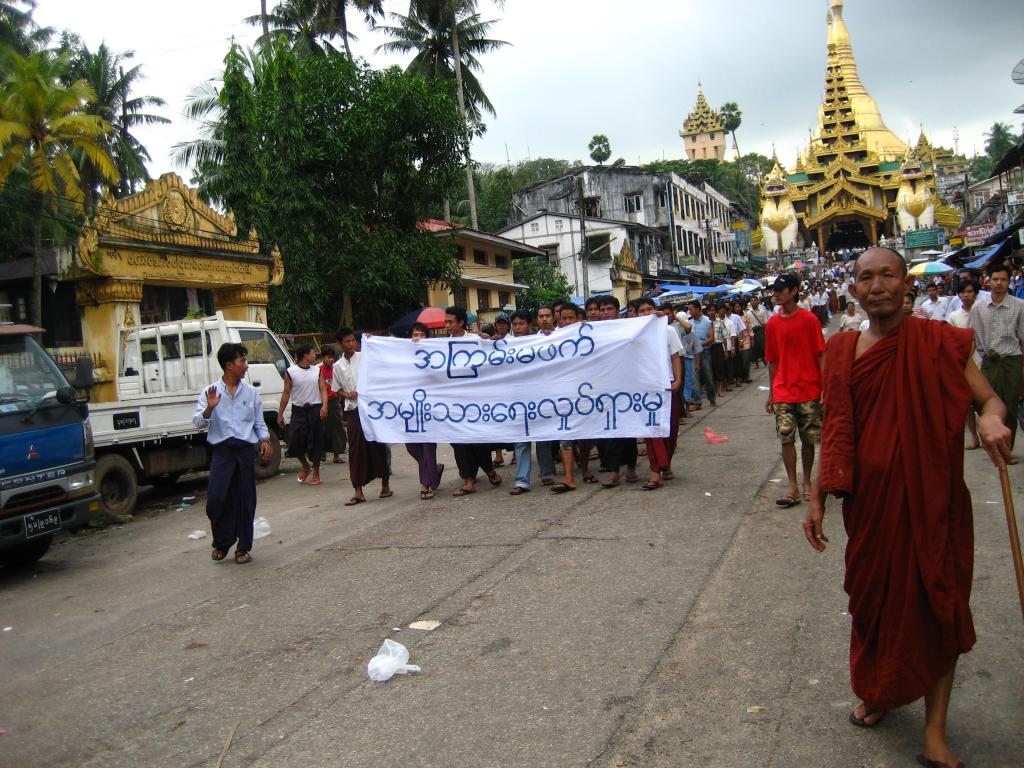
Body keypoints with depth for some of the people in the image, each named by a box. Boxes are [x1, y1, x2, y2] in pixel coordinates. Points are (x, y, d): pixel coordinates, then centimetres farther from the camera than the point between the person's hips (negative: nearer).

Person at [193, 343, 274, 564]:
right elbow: (198, 422, -3)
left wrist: (265, 440, -3)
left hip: (245, 449, 2)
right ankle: (221, 543, 15)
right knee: (217, 499, -6)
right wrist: (209, 408, -20)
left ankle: (243, 548, 15)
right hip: (222, 449, -2)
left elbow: (259, 423, 12)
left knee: (245, 500, 4)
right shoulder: (211, 392, 3)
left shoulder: (251, 392, 9)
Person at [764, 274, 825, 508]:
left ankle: (807, 483, 23)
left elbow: (820, 355, -4)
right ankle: (793, 488, 4)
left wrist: (825, 388, -8)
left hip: (809, 390, -2)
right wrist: (771, 392, 10)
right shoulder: (772, 324, 5)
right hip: (783, 392, 2)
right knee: (786, 438, -2)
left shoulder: (809, 319, -5)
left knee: (809, 439, 7)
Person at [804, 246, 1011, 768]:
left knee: (937, 601, 4)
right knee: (875, 592, 15)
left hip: (932, 494, -2)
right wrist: (818, 498, 5)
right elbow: (835, 431, 6)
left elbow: (989, 398, -5)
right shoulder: (842, 349, 3)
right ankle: (880, 692, 39)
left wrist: (991, 418, -29)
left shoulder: (938, 341, -4)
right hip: (870, 496, 3)